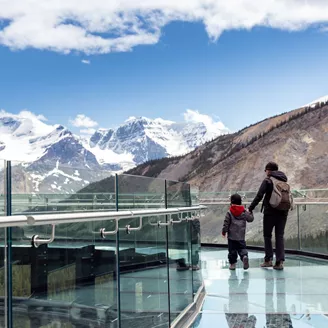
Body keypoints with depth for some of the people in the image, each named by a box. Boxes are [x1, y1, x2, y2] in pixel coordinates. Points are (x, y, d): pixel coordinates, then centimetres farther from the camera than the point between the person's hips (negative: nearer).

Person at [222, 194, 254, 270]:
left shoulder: (229, 212, -8)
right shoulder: (244, 212, 0)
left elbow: (226, 223, -7)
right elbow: (251, 219, 10)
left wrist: (224, 231, 4)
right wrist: (250, 213, 29)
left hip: (231, 236, -2)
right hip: (241, 236, 2)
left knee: (232, 250, 7)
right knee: (242, 248, 8)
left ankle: (232, 263, 9)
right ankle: (244, 256, -20)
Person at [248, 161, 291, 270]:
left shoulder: (267, 180, -5)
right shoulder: (285, 182, 14)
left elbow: (259, 196, -12)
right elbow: (288, 197, 13)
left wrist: (250, 209, -8)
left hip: (270, 212, -5)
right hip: (283, 212, 5)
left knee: (267, 236, 8)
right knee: (280, 236, 7)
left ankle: (268, 259, 5)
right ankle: (280, 261, 0)